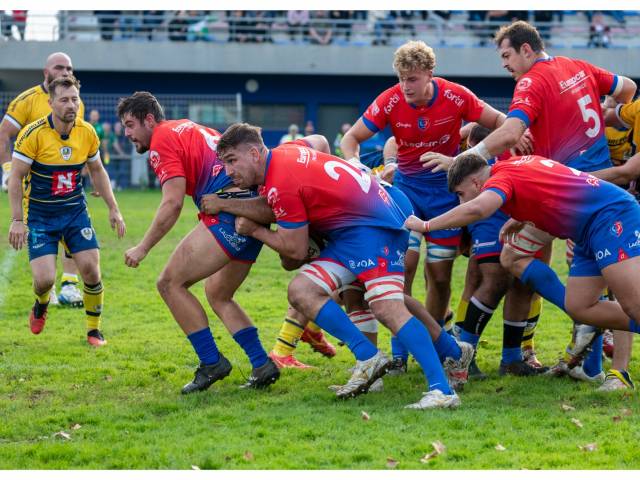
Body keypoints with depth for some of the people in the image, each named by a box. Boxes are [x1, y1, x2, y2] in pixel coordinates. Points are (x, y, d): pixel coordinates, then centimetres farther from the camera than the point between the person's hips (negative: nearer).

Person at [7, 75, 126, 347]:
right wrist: (17, 220, -19)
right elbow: (15, 177, -14)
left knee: (91, 270, -9)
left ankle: (94, 329, 13)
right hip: (40, 216, -3)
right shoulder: (33, 134, -18)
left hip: (75, 212, 3)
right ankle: (41, 304, 25)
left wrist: (113, 209, 10)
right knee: (44, 280, -13)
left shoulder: (87, 133, -4)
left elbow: (97, 171, 12)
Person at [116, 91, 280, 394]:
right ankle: (262, 366, 12)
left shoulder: (163, 140, -2)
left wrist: (143, 248, -5)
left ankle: (211, 363, -5)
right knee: (218, 295, 20)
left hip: (230, 211, -10)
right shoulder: (188, 129, 26)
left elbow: (173, 204, -11)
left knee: (170, 282, -4)